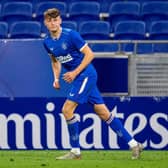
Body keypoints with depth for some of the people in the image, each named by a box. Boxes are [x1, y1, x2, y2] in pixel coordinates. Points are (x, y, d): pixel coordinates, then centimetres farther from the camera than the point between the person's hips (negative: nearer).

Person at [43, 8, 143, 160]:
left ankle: (75, 151, -3)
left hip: (86, 74, -7)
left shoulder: (71, 35, -17)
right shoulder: (47, 42, 5)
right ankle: (133, 144, 11)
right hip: (78, 78, 7)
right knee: (102, 112, 6)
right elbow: (55, 61, 22)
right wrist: (56, 78, 7)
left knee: (67, 109, -14)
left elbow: (89, 54, -14)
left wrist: (75, 72, -18)